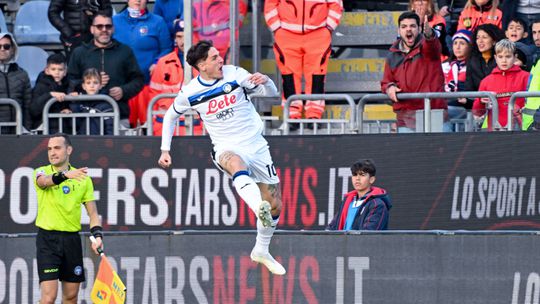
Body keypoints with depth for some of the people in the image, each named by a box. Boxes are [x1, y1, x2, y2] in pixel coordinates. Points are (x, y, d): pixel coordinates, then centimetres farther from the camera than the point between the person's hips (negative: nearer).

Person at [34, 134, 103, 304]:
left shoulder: (82, 178, 7)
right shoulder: (42, 172, -1)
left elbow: (92, 212, 10)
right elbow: (44, 181, -27)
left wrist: (97, 235, -8)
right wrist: (65, 175, -47)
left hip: (72, 239, 4)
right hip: (48, 238, -3)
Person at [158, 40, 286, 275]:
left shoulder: (234, 74, -5)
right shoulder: (189, 93, -6)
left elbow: (271, 93, -1)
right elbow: (170, 116, 14)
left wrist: (265, 81, -24)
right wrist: (165, 150, 9)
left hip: (256, 145, 3)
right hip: (227, 149, -3)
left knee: (275, 205, 8)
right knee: (237, 164, -42)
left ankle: (261, 251, 33)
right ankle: (259, 208, -69)